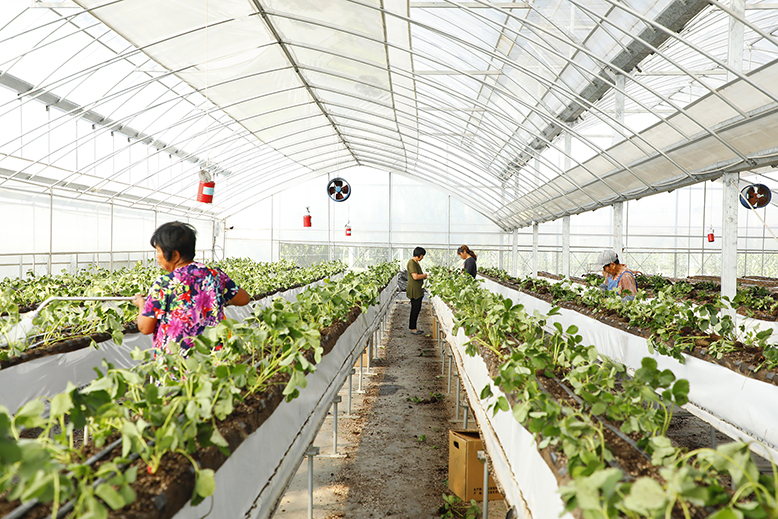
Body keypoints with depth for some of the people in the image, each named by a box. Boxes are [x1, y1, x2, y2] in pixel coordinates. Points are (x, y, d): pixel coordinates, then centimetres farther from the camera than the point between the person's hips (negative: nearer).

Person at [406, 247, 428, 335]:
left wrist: (426, 277, 11)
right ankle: (412, 328, 3)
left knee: (417, 308, 13)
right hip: (414, 290, -10)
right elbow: (415, 276, -24)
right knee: (415, 309, -4)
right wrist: (425, 275, -11)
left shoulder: (416, 262, 15)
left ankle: (413, 326, 20)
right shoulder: (412, 263, -16)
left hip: (418, 290, 10)